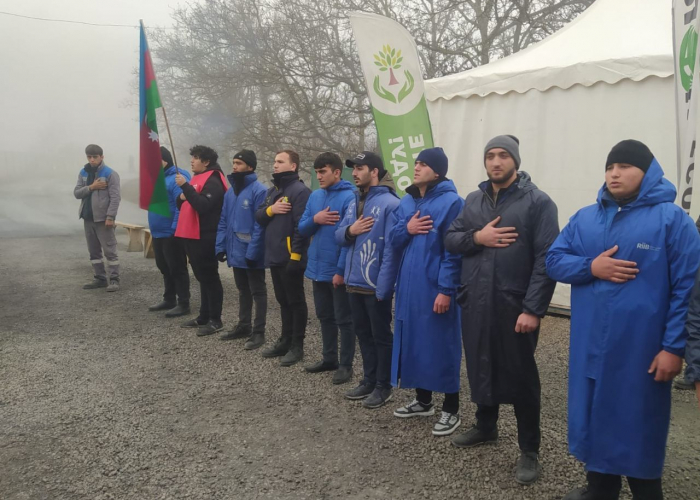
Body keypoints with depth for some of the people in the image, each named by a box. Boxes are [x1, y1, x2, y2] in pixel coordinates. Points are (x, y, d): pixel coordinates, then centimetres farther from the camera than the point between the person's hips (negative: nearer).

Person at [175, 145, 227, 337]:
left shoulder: (213, 181, -12)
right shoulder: (197, 178, 18)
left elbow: (203, 205, -27)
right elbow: (184, 205, 22)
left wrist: (185, 186, -25)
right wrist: (182, 198, -1)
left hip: (205, 238, -10)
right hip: (192, 236, 10)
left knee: (210, 278, -5)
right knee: (202, 277, 15)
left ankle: (215, 320, 1)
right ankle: (204, 316, 24)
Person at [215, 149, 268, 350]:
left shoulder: (259, 190, -14)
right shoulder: (230, 191, 10)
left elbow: (259, 224, -19)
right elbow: (223, 221, 12)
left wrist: (252, 251, -23)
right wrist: (220, 246, 4)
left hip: (252, 253, -8)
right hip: (235, 252, 8)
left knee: (257, 292, 3)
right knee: (243, 291, 19)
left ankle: (258, 332, 10)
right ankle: (243, 325, 31)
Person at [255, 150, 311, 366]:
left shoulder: (300, 191, -13)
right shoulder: (272, 191, 15)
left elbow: (302, 225, -19)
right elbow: (258, 218, 12)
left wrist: (296, 255, -22)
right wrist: (270, 209, -9)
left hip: (291, 258, -8)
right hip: (274, 257, 9)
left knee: (296, 301, 2)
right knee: (283, 300, 17)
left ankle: (297, 346, 11)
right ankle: (285, 340, 29)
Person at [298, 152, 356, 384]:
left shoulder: (349, 197, -14)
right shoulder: (314, 196, 8)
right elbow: (302, 229, 9)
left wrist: (341, 270, -20)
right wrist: (314, 219, -12)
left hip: (338, 270, -7)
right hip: (318, 268, 7)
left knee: (343, 319, 4)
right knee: (324, 316, 17)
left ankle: (346, 365, 14)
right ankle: (329, 358, 31)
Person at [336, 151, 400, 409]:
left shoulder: (389, 203, -15)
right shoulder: (354, 202, 11)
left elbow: (391, 248, -19)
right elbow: (339, 236, 13)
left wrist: (383, 286, -22)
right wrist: (350, 230, -11)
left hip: (376, 285, -8)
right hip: (354, 282, 8)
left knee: (381, 335, 6)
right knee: (362, 333, 17)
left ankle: (383, 386, 19)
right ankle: (369, 380, 31)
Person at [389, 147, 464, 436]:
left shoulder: (451, 202, -11)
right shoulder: (407, 202, 12)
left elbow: (454, 250, -15)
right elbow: (393, 241, 13)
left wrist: (446, 289, -19)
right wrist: (406, 229, -9)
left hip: (435, 289, -7)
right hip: (408, 285, 8)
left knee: (441, 345, 1)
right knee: (413, 341, 14)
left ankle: (451, 410, 14)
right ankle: (423, 401, 30)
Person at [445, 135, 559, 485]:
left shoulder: (537, 202, -7)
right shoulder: (473, 200, 11)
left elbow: (546, 259, -12)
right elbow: (449, 240, 9)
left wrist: (533, 309, -18)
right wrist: (476, 237, -12)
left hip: (515, 307, -5)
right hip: (475, 304, 5)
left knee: (521, 375, 5)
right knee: (480, 367, 17)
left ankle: (529, 450, 19)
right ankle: (486, 426, 39)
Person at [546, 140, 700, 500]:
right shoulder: (584, 218, 9)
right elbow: (554, 261, 8)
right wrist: (591, 267, -12)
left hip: (641, 349, -4)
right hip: (590, 347, 5)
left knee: (639, 423, 7)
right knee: (595, 416, 16)